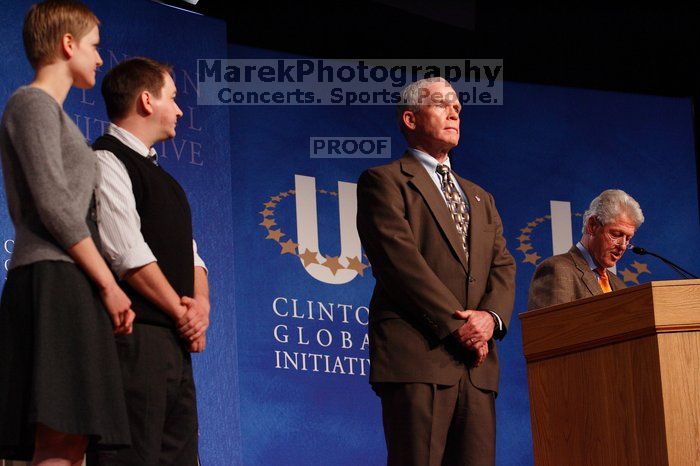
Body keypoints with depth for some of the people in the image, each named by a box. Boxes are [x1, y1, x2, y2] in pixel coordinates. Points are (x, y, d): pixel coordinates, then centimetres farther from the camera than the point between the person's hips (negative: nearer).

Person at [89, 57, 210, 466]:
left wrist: (201, 302, 0)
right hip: (135, 336, -10)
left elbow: (189, 252, 21)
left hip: (175, 340, 10)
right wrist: (182, 312, -9)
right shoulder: (106, 162, -5)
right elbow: (129, 255, -14)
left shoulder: (159, 175, 25)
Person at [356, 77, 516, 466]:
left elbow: (503, 267, 16)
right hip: (417, 357, -6)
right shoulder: (384, 182, 6)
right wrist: (457, 325, -12)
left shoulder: (481, 198, 28)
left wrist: (491, 317, -6)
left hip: (477, 365, 6)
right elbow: (400, 259, -7)